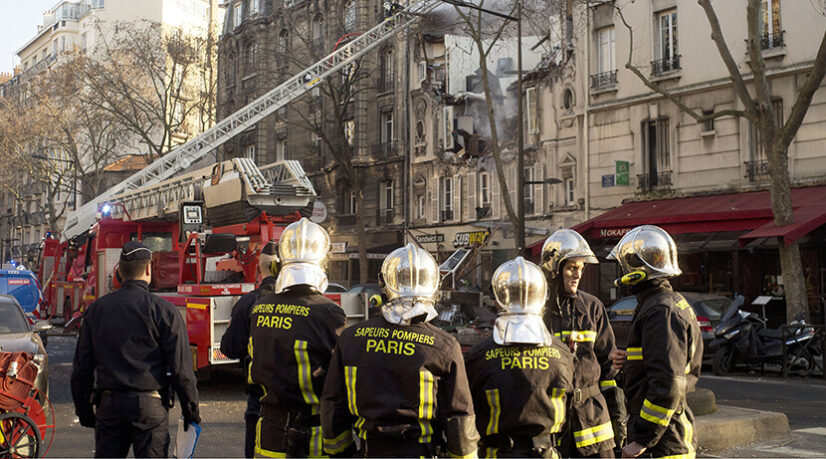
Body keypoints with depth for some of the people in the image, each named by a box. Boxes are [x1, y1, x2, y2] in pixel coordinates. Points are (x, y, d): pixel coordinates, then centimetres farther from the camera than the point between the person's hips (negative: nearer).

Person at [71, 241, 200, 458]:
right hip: (149, 407, -4)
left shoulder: (97, 309, 6)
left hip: (109, 405, 4)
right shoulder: (163, 310, -7)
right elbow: (181, 368, -7)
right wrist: (191, 410, 2)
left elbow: (81, 368, 9)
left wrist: (84, 411, 18)